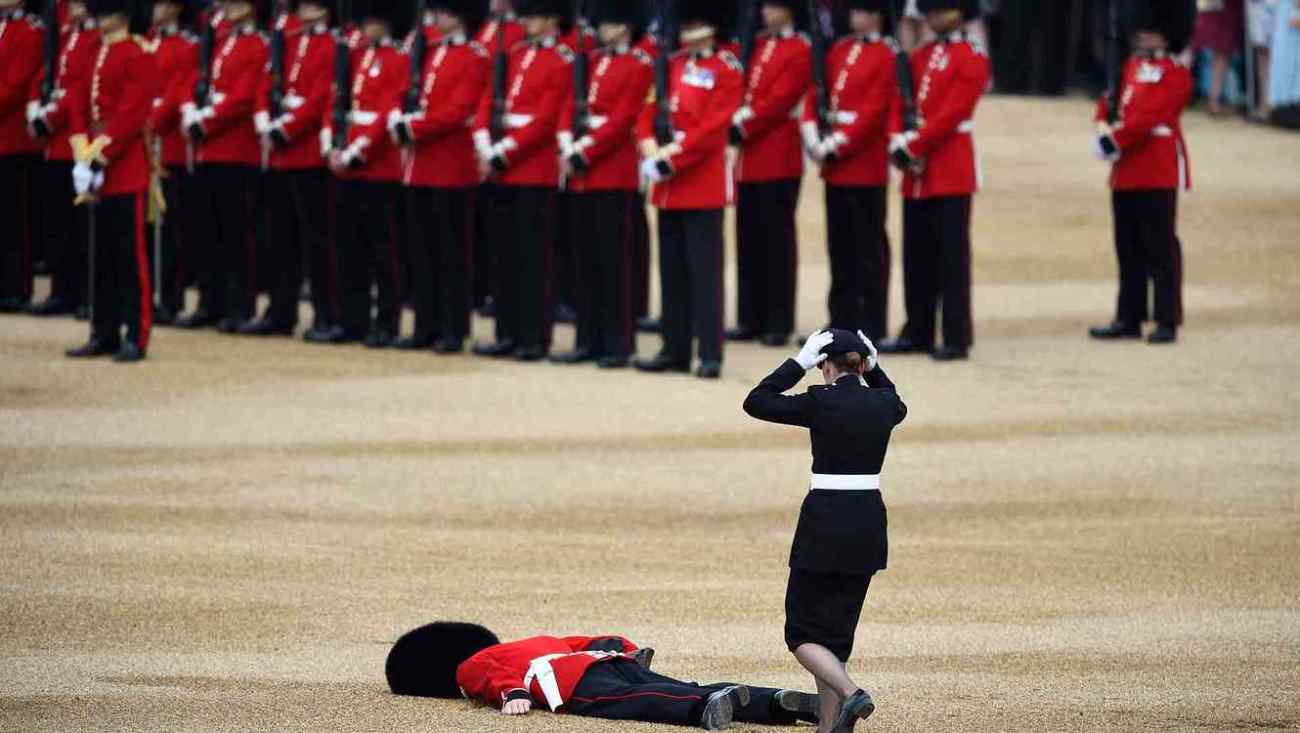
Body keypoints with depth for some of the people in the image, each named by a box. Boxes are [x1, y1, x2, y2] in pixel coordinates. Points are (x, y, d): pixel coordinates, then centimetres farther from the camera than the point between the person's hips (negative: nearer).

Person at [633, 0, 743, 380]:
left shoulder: (727, 70, -6)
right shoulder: (672, 66, 13)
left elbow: (713, 127, -15)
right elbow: (649, 111, 10)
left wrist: (672, 156, -17)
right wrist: (651, 151, -7)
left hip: (703, 183, -7)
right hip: (668, 185, 7)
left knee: (704, 270, -6)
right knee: (672, 270, 10)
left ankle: (710, 355, -5)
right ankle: (675, 349, 17)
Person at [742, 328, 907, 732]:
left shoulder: (820, 402, -13)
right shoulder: (883, 404, 2)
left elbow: (756, 402, -3)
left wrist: (800, 362, -4)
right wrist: (874, 367, 17)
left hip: (825, 524, -5)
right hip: (869, 523, 5)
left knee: (803, 632, 3)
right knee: (837, 628, 14)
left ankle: (850, 692, -22)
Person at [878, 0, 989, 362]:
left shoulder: (972, 58, -7)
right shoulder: (919, 57, 15)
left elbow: (952, 112, -15)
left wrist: (915, 146, -16)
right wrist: (900, 143, -8)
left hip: (951, 168, -7)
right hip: (916, 170, 7)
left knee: (951, 256, -5)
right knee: (917, 254, 10)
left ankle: (956, 338, -2)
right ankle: (917, 333, 17)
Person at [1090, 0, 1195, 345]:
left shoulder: (1176, 75, -8)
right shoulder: (1131, 68, 17)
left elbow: (1150, 116, -17)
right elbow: (1109, 102, 15)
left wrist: (1116, 139, -17)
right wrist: (1104, 128, -5)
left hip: (1159, 172, -8)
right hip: (1126, 171, 8)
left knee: (1160, 247, -5)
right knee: (1129, 248, 10)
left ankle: (1167, 321, -3)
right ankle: (1129, 319, 16)